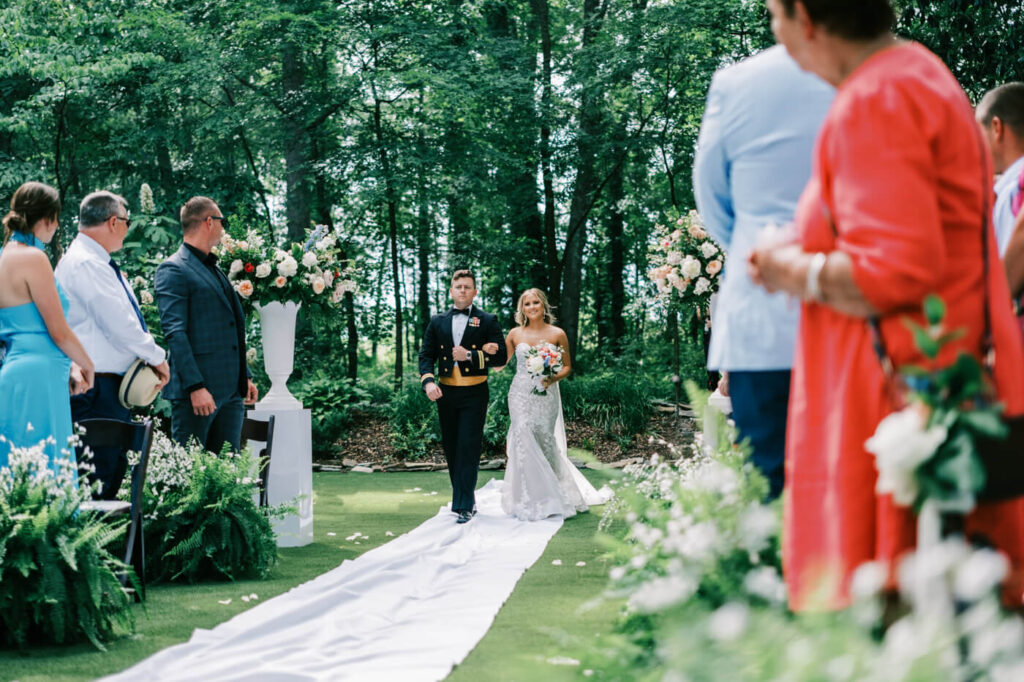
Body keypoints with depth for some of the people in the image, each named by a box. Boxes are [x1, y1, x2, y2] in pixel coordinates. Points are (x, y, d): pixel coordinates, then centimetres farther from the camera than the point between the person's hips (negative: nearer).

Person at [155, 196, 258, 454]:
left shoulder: (215, 271, 21)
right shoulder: (173, 270, -7)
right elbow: (174, 332, -15)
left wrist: (245, 377, 20)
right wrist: (195, 387, -21)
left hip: (231, 391, 8)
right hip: (197, 391, -8)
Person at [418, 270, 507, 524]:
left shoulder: (488, 321, 2)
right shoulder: (437, 322, 11)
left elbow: (501, 357, -4)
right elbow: (426, 355, 7)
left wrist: (470, 355, -14)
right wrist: (428, 381, -11)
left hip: (474, 394, -4)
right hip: (446, 393, 4)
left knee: (468, 448, -9)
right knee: (451, 448, 9)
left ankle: (464, 506, -8)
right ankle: (465, 498, 23)